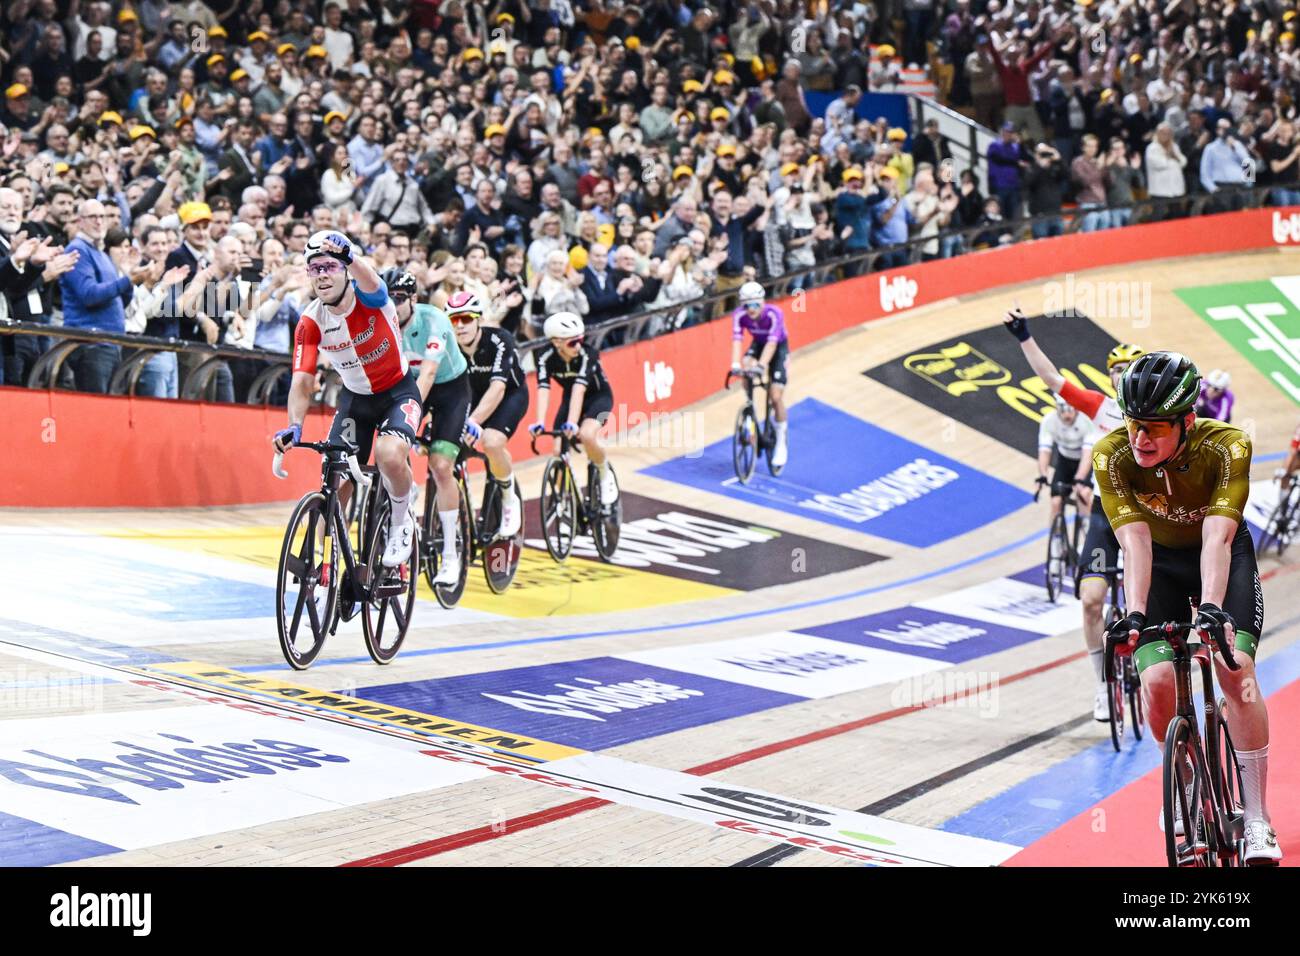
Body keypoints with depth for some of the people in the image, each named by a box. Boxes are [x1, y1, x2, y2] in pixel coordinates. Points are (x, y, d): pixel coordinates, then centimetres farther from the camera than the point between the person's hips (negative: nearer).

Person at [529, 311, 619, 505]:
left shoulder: (587, 354, -31)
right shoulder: (546, 358, -23)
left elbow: (579, 389, -42)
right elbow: (543, 390, -33)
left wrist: (572, 423, -54)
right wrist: (540, 422, -49)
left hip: (598, 396, -4)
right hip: (570, 399, 4)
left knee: (587, 436, -31)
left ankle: (606, 476, -4)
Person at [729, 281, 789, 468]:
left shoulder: (774, 313, -35)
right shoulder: (739, 315, -25)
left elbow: (772, 343, -41)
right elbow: (737, 340, -33)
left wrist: (761, 365, -55)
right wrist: (736, 364, -49)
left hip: (779, 348, -3)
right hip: (758, 344, 3)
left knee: (776, 397, -11)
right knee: (746, 369, -31)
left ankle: (781, 444, 2)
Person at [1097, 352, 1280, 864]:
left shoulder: (1226, 446, -31)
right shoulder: (1111, 455, -28)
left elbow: (1216, 538, -40)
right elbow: (1134, 541, -34)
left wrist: (1212, 606, -54)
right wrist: (1135, 612, -48)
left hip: (1223, 555, -1)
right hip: (1159, 559, 1)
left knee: (1236, 668, -22)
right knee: (1157, 682, -17)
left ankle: (1257, 819, -14)